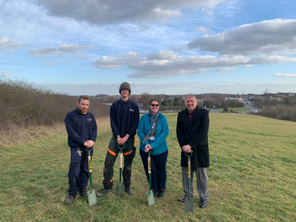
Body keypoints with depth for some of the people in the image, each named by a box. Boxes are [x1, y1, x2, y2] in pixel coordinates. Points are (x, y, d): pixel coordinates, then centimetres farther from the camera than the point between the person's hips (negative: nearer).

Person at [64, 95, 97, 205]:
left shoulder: (90, 116, 8)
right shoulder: (70, 115, -6)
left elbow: (94, 129, 6)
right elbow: (71, 132, -13)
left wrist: (92, 140, -13)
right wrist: (83, 142, -19)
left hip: (88, 148, 4)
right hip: (76, 148, -4)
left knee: (85, 170, 13)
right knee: (74, 172, -3)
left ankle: (83, 189, 29)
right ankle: (72, 194, 13)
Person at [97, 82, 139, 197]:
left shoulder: (134, 105, 1)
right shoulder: (115, 105, 3)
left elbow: (136, 123, -3)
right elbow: (113, 122, 0)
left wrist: (127, 136, -12)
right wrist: (118, 136, -12)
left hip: (129, 138, 0)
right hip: (117, 137, 1)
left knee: (128, 164, 9)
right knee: (108, 162, -2)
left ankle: (127, 186, 25)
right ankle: (107, 187, 14)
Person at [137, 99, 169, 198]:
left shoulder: (162, 118, -4)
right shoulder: (144, 117, -2)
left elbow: (165, 132, -12)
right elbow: (140, 132, -4)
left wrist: (153, 145, -19)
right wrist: (146, 143, -20)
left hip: (160, 149, 0)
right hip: (146, 149, 0)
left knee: (161, 169, 12)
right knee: (150, 170, 5)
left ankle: (161, 189, 35)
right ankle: (153, 188, 31)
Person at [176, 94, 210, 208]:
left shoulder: (203, 113, -5)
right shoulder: (181, 114, 7)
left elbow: (203, 131, -15)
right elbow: (179, 131, 2)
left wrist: (190, 145, -19)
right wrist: (183, 146, -13)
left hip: (199, 149, -3)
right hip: (186, 149, 4)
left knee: (201, 175, 7)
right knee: (186, 174, 12)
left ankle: (203, 197, 25)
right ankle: (188, 194, 31)